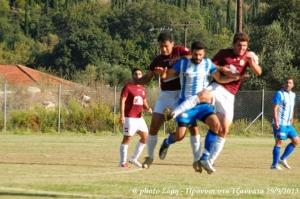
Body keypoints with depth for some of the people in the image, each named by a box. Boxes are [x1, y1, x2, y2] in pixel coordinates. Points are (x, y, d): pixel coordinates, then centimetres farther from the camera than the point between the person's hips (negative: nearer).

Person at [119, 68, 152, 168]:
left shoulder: (142, 89, 16)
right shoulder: (128, 87, -7)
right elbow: (122, 101, -14)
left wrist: (147, 108, 1)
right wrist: (122, 115, -23)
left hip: (139, 118, 8)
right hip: (130, 118, -8)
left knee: (145, 136, 10)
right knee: (127, 138, -7)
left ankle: (134, 158, 21)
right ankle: (122, 162, -4)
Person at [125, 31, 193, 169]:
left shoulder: (181, 51, -4)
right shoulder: (157, 60, 5)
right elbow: (147, 78, 9)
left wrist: (179, 59, -27)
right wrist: (133, 82, -8)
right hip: (165, 95, 3)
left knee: (192, 125, -7)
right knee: (153, 127, -1)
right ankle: (150, 156, 17)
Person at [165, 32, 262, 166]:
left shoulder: (248, 57, 7)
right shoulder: (224, 53, 4)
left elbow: (258, 72, -6)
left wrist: (252, 62, -24)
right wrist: (222, 69, -12)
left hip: (229, 95, 3)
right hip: (217, 86, -3)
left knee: (224, 129, -3)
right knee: (203, 95, -39)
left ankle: (211, 160, 6)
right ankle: (173, 113, -48)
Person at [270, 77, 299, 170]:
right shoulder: (279, 94, -9)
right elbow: (275, 108, -15)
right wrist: (276, 121, -23)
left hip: (288, 124, 8)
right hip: (280, 124, -8)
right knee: (279, 142, -11)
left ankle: (282, 159, 14)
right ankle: (274, 164, -8)